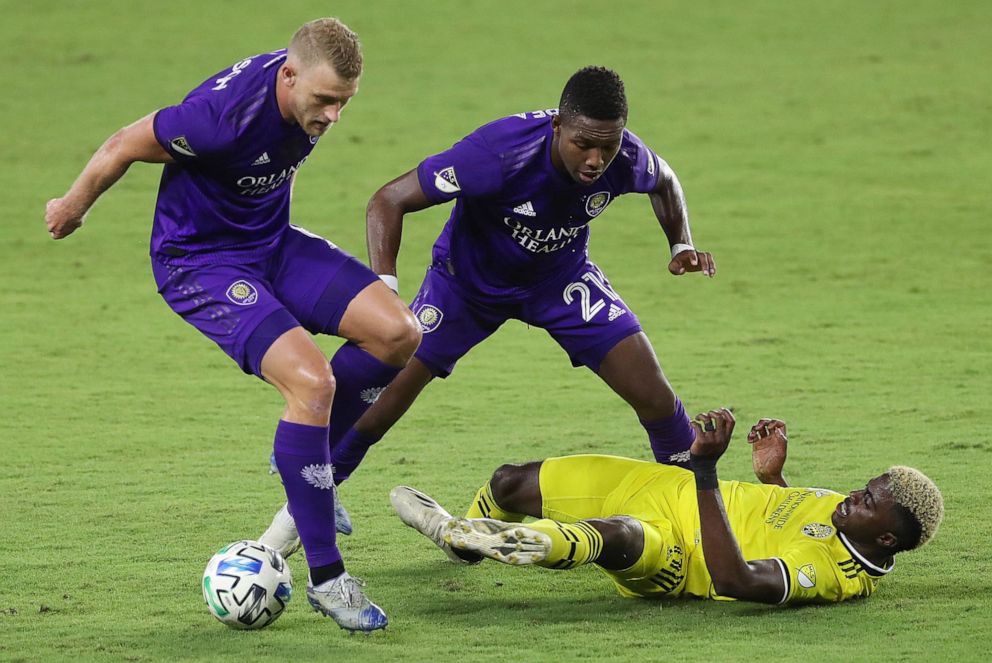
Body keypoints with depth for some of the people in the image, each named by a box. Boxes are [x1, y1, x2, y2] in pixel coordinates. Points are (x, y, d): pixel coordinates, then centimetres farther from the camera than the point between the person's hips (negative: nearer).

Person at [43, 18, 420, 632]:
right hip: (200, 263, -8)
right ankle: (325, 577, -16)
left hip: (273, 241, 8)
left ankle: (315, 469, 16)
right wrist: (72, 208, 2)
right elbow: (121, 149, -17)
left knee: (398, 332, -8)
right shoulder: (228, 110, -33)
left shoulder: (316, 90, -9)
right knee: (311, 380, -25)